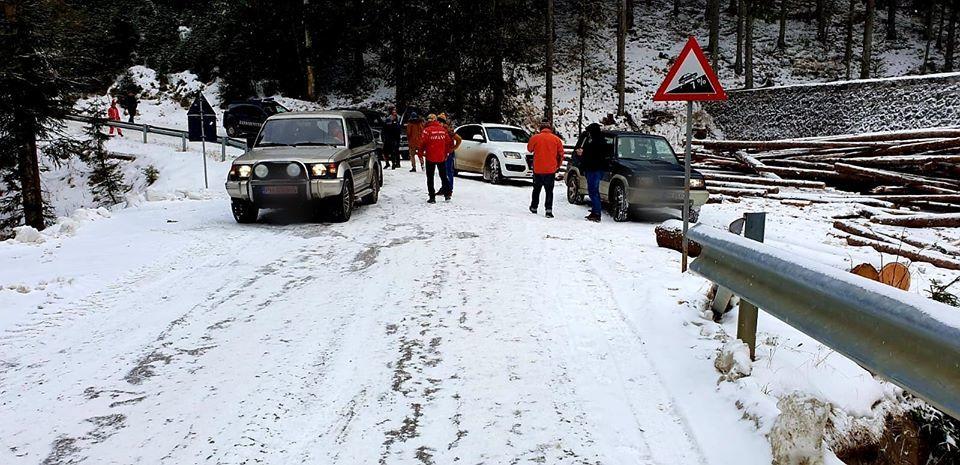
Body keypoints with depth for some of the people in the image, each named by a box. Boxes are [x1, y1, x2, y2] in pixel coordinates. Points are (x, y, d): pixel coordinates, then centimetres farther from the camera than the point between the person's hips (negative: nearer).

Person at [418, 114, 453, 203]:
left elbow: (422, 143, -13)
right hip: (442, 157, 4)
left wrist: (420, 154, 0)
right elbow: (449, 143, 8)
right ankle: (447, 194, 18)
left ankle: (432, 197, 1)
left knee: (430, 177, 4)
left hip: (430, 158, -4)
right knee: (443, 176, 18)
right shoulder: (443, 129, 3)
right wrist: (446, 153, 20)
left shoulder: (427, 130, -11)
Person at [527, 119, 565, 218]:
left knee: (536, 189, 17)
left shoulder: (535, 138, -6)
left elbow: (529, 149, 10)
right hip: (551, 169, 0)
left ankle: (534, 207, 26)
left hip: (538, 169, 0)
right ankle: (549, 209, -9)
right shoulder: (556, 139, -2)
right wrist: (558, 166, 17)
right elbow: (561, 154, 5)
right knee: (549, 191, 4)